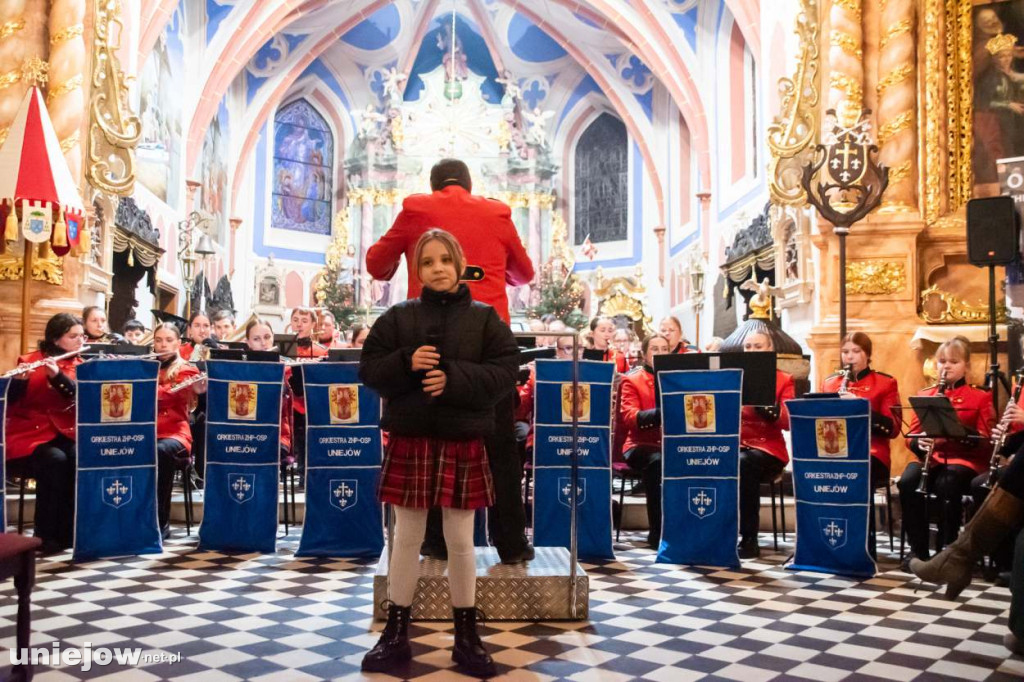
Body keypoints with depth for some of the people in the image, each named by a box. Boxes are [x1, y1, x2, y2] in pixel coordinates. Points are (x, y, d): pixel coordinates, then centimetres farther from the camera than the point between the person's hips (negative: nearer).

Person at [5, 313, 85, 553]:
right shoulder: (29, 361, 2)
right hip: (29, 434, -2)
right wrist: (18, 379, -27)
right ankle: (46, 534, -20)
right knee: (55, 460, -33)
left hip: (65, 433, 3)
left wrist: (58, 376, -21)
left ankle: (70, 530, -18)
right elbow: (8, 401, -7)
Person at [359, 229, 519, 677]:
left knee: (461, 543, 8)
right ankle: (396, 633, 25)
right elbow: (369, 369, 2)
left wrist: (454, 379, -19)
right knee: (407, 539, 10)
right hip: (409, 440, 1)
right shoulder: (398, 317, 4)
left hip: (463, 443, -1)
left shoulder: (484, 318, 2)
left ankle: (467, 637, 23)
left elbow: (504, 372, -6)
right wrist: (406, 363, -17)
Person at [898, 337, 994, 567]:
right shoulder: (924, 395, 15)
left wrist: (959, 428, -21)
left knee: (947, 485, -37)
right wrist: (919, 443, -13)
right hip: (932, 458, 3)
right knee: (907, 482, -31)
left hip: (965, 460, -3)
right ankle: (918, 550, -20)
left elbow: (986, 442, -2)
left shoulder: (981, 397, 7)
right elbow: (911, 435, 11)